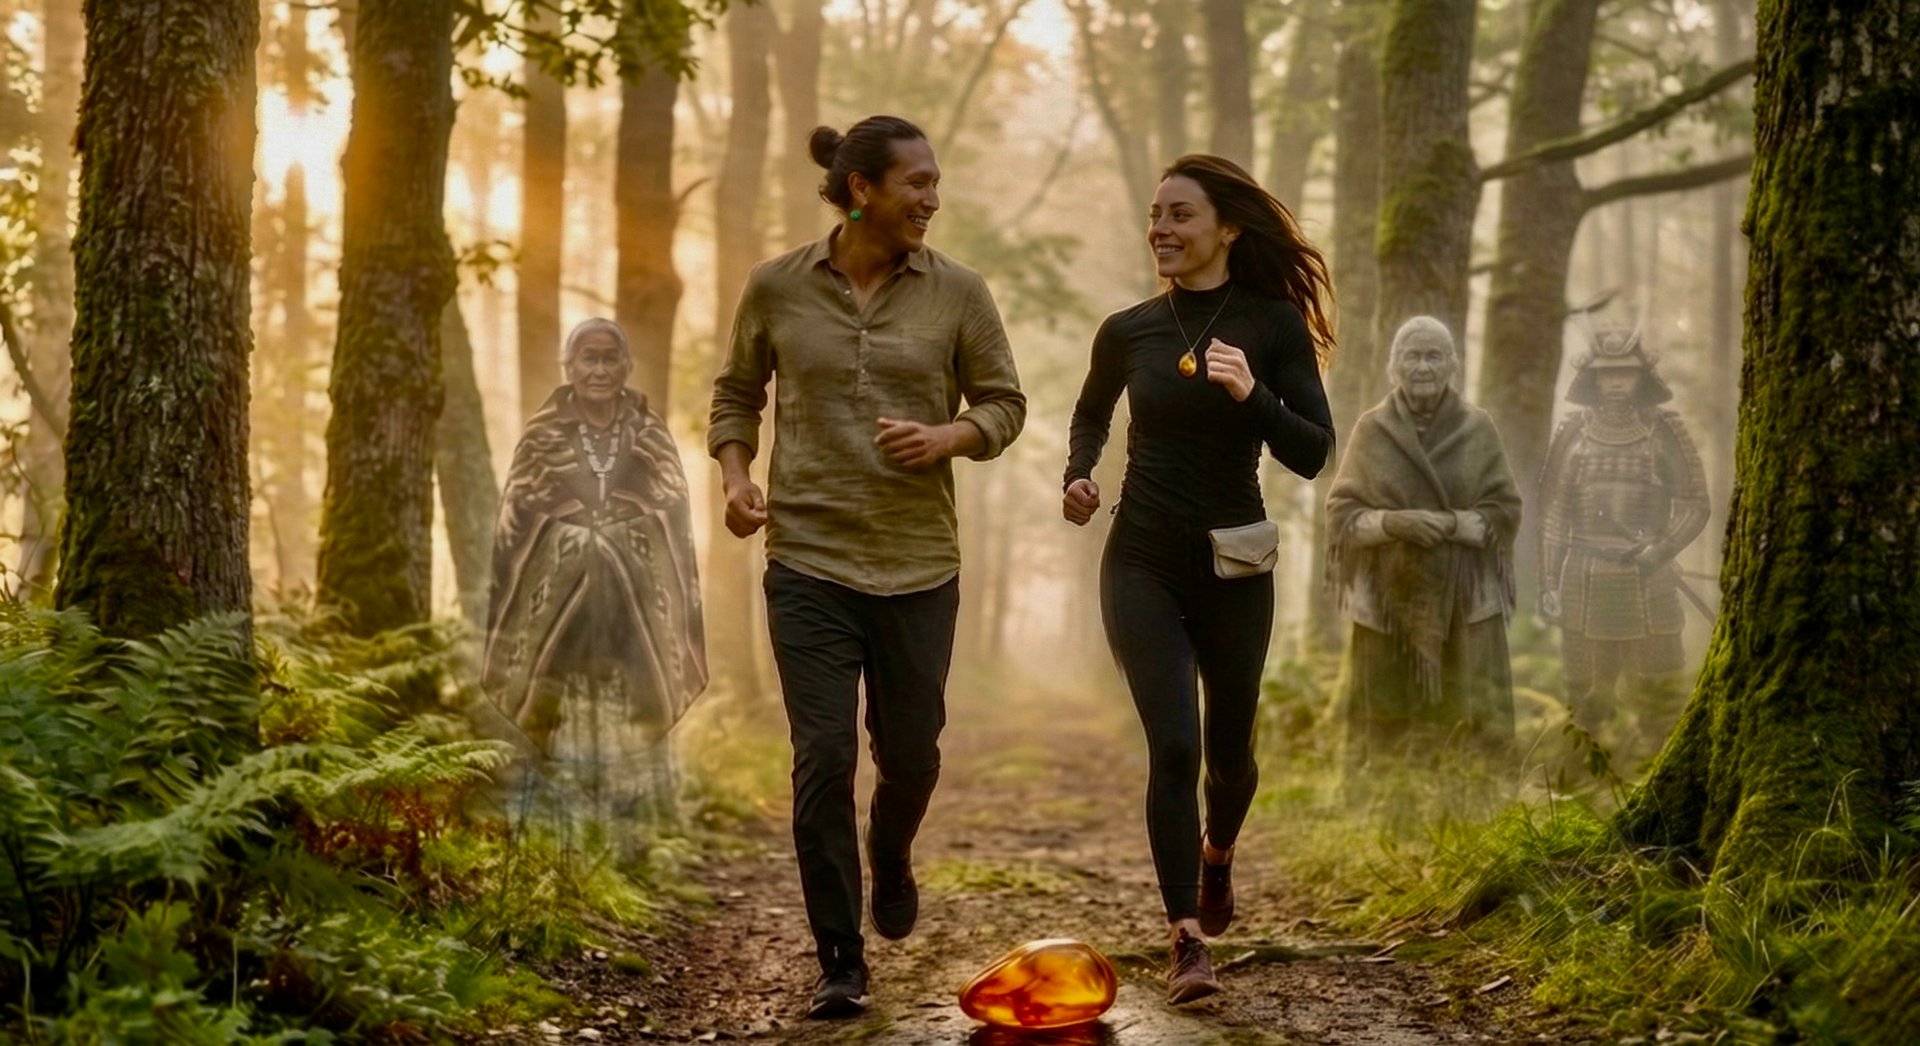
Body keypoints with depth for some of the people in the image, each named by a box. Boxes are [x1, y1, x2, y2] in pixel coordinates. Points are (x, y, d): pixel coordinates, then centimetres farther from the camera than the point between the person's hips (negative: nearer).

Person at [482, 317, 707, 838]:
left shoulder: (652, 437, 6)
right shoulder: (541, 437, 2)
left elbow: (680, 528, 8)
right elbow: (513, 525, 4)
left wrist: (688, 620, 4)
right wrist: (506, 613, 0)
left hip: (636, 605, 1)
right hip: (560, 599, -1)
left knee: (633, 726, 1)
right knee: (565, 721, -2)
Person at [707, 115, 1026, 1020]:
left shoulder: (956, 291, -1)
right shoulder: (777, 286, -1)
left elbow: (1003, 403, 5)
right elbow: (736, 393, 12)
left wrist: (945, 437, -15)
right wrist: (735, 478, -5)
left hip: (919, 562, 1)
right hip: (808, 559, -1)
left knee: (910, 751, 11)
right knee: (823, 757, -6)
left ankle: (891, 855, 47)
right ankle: (839, 961, 6)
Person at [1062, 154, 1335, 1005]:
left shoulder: (1274, 325, -5)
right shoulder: (1128, 331, 1)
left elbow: (1312, 455, -9)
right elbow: (1091, 415, 20)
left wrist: (1252, 395, -25)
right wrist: (1078, 476, 1)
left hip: (1233, 567, 0)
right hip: (1143, 562, 0)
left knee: (1228, 746, 16)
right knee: (1173, 746, -14)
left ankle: (1217, 854, 49)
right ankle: (1187, 942, -9)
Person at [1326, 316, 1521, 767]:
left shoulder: (1477, 428, 4)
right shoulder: (1371, 430, 4)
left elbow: (1506, 510, 2)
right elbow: (1341, 513, 3)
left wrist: (1450, 523, -14)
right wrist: (1391, 522, -15)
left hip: (1466, 600, 0)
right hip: (1390, 599, 0)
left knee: (1471, 724, -5)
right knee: (1386, 725, -2)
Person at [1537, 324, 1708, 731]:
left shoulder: (1665, 430, 1)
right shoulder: (1572, 432, 5)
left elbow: (1694, 505, 2)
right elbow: (1553, 512, 6)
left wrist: (1662, 550, -14)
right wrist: (1548, 582, 0)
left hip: (1647, 579, -1)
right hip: (1584, 580, 1)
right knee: (1587, 693, 7)